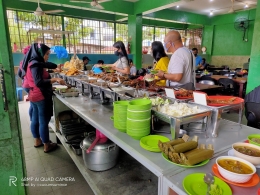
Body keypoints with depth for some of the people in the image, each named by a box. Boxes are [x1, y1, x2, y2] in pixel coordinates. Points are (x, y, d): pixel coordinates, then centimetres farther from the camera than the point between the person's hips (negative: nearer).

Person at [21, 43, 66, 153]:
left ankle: (37, 141, 31)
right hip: (41, 97, -10)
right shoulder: (36, 65, -18)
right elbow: (39, 82, -27)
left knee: (35, 119, 17)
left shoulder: (32, 63, 12)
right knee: (44, 121, -1)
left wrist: (51, 83, 13)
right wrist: (55, 80, -28)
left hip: (34, 96, 10)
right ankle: (46, 146, 10)